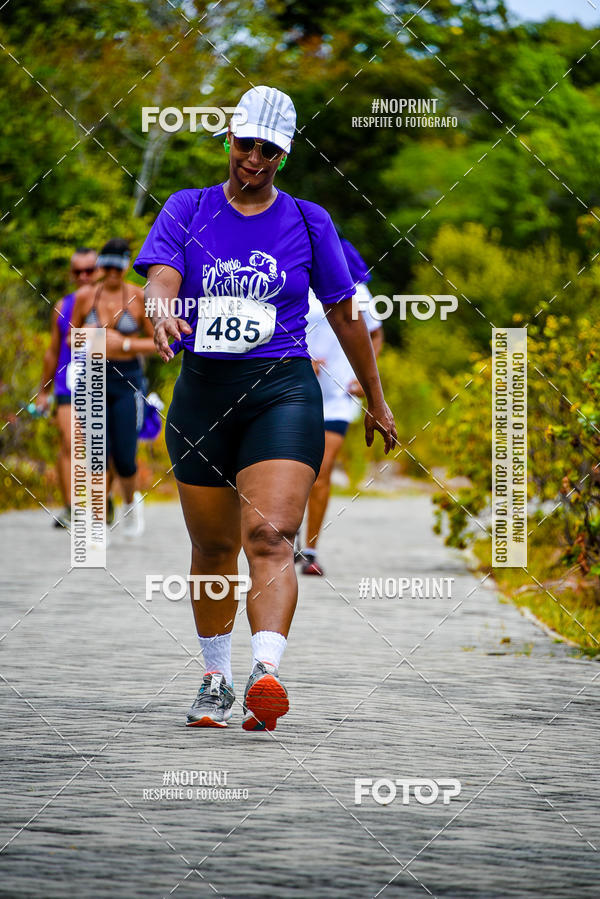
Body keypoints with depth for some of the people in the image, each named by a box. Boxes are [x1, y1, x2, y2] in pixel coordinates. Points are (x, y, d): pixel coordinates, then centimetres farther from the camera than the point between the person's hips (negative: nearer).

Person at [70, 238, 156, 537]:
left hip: (126, 379, -1)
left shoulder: (139, 297, -2)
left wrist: (124, 344, -14)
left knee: (124, 459, -3)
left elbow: (156, 343, 1)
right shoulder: (85, 296, 3)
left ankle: (131, 501, 30)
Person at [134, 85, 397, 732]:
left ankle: (266, 677, -35)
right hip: (201, 390, 2)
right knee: (212, 546, 11)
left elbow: (343, 314, 15)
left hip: (282, 392, -2)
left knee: (269, 537, -20)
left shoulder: (307, 221, 7)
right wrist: (162, 315, -34)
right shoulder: (186, 210, 7)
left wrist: (375, 401, 21)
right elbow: (160, 279, -9)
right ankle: (215, 678, 27)